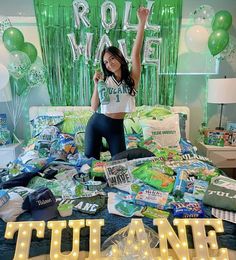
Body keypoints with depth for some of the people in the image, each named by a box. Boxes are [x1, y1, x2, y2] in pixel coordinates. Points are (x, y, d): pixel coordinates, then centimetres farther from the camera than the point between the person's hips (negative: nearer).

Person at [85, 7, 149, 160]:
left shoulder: (132, 78, -4)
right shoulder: (105, 80, 0)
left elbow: (135, 52, -17)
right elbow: (94, 107, -4)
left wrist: (142, 22, -23)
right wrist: (97, 85, -14)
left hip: (116, 126, -1)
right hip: (96, 123, 1)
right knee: (90, 159, 7)